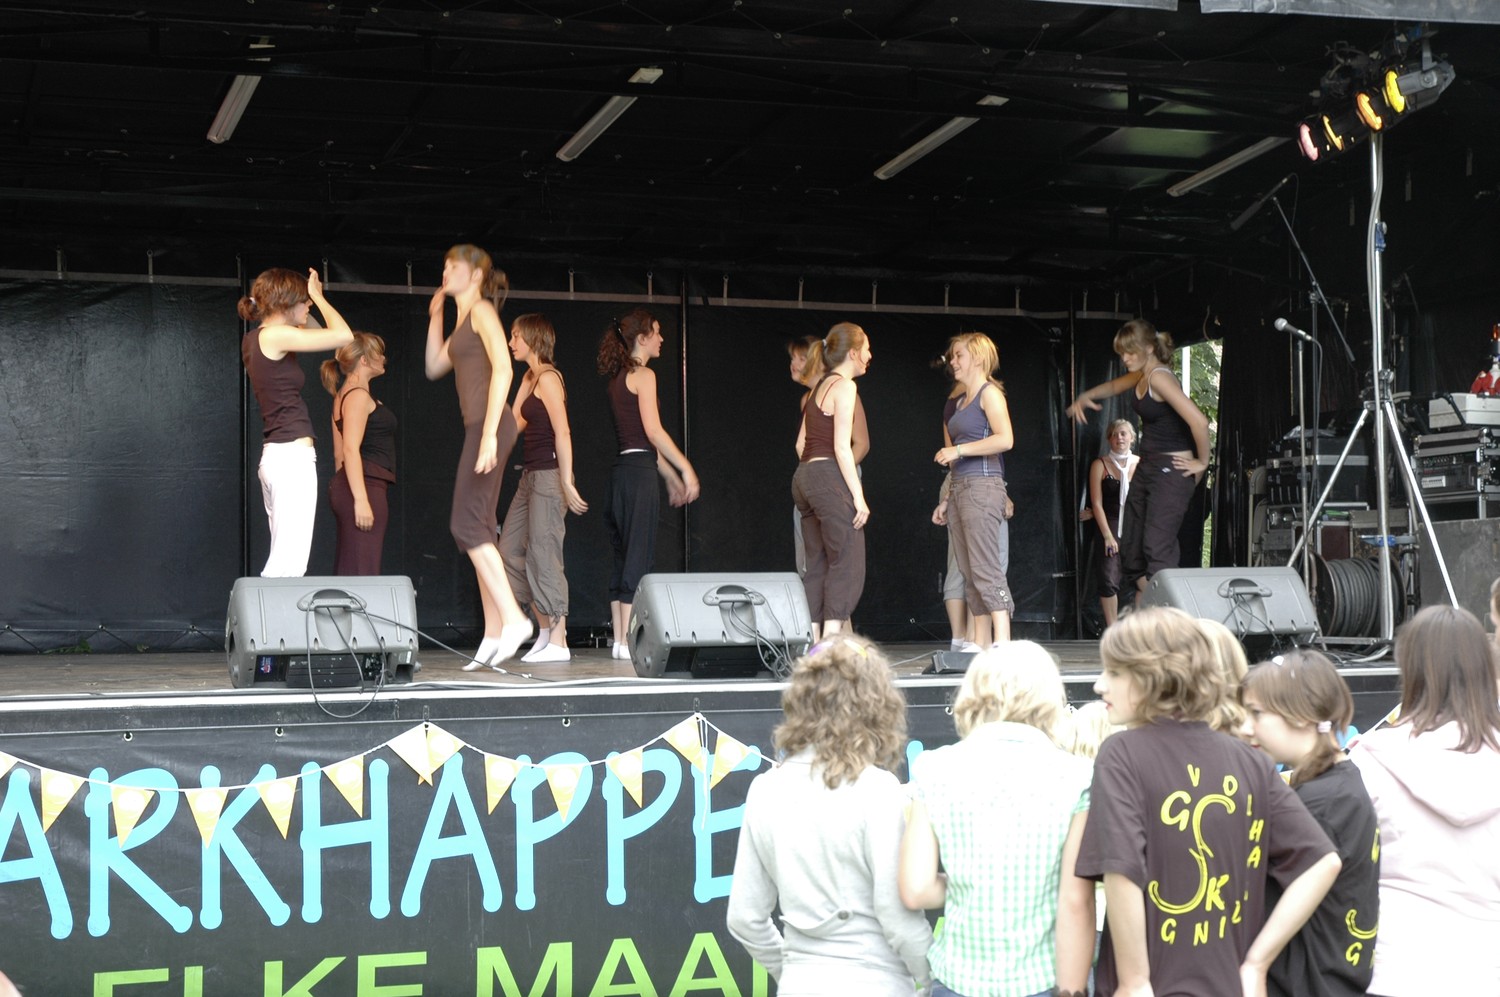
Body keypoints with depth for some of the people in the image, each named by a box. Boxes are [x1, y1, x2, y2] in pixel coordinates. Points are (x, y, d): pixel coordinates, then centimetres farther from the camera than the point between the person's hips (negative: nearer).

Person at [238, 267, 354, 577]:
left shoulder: (255, 339, 15)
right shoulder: (274, 335, -11)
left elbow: (310, 331, 34)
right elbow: (343, 335, -14)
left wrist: (313, 296, 22)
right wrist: (318, 296, 0)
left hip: (275, 456, 10)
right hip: (293, 455, -10)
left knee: (284, 559, 7)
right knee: (289, 562, -13)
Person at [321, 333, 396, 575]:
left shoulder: (343, 395, 20)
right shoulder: (359, 395, -9)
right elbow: (351, 449, -19)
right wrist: (361, 499, -24)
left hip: (346, 487, 10)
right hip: (365, 486, -10)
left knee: (347, 572, 7)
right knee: (362, 572, -15)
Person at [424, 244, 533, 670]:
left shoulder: (482, 311, -5)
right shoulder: (464, 319, 22)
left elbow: (502, 369, -17)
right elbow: (434, 367, 31)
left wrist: (490, 432, -23)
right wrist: (436, 317, 22)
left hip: (488, 426, -10)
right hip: (477, 428, 10)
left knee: (467, 525, -14)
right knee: (479, 530, 6)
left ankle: (513, 618, -16)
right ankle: (494, 635, 5)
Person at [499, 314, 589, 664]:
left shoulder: (548, 378, -12)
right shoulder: (530, 378, 16)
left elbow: (562, 432, -18)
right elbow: (515, 424, 15)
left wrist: (566, 483, -22)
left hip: (549, 475, -10)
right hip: (531, 476, 10)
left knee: (543, 555, -8)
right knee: (511, 550, 10)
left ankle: (558, 642, -4)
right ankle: (545, 631, 15)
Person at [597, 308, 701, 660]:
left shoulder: (619, 378, 19)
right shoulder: (643, 375, -8)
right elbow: (654, 432, -15)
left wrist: (672, 478, 24)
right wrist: (686, 469, -10)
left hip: (622, 469, 9)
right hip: (639, 472, -9)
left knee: (623, 558, 10)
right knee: (637, 557, -7)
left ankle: (619, 639, 11)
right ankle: (627, 640, -8)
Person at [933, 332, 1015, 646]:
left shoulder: (990, 393, -4)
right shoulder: (960, 399, 21)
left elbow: (1005, 439, -18)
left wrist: (958, 450, -16)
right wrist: (948, 498, 18)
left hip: (982, 485, -9)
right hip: (960, 488, 9)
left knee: (985, 568, -15)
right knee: (969, 572, 6)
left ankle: (1002, 641, -18)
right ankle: (981, 644, 7)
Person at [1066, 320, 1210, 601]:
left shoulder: (1159, 378, -18)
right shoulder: (1141, 376, 11)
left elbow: (1198, 421, -28)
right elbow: (1113, 386, 34)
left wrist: (1202, 462, -16)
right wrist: (1085, 397, 14)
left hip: (1172, 471, -10)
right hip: (1147, 468, 10)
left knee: (1157, 549, -18)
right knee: (1131, 552, 8)